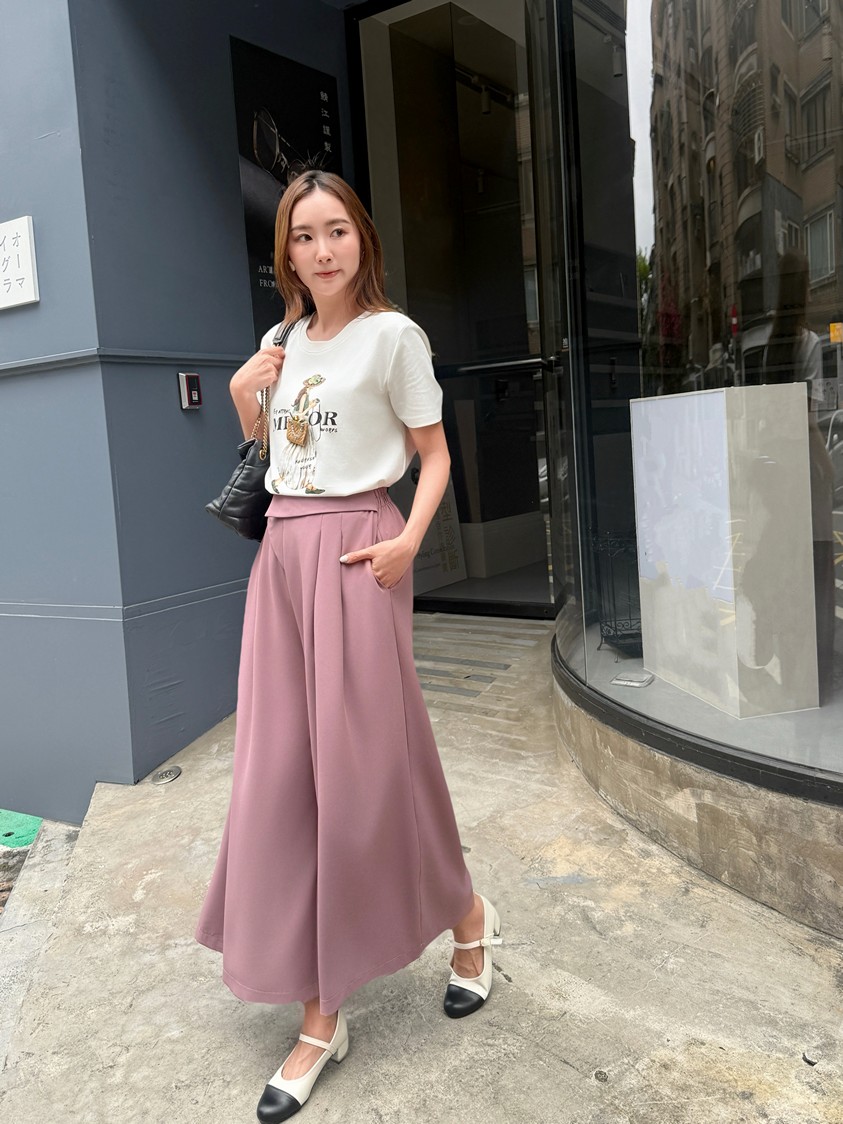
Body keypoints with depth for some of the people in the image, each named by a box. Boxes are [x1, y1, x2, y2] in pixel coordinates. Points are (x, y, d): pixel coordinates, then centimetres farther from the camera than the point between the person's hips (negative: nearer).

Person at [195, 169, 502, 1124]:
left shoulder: (392, 334, -2)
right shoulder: (283, 342, 15)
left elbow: (433, 455, -2)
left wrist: (409, 541, -18)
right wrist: (243, 395, 7)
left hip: (355, 553, -6)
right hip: (281, 552, 6)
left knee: (363, 762, -3)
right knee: (282, 772, 4)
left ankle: (467, 919, 27)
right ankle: (320, 1018, 18)